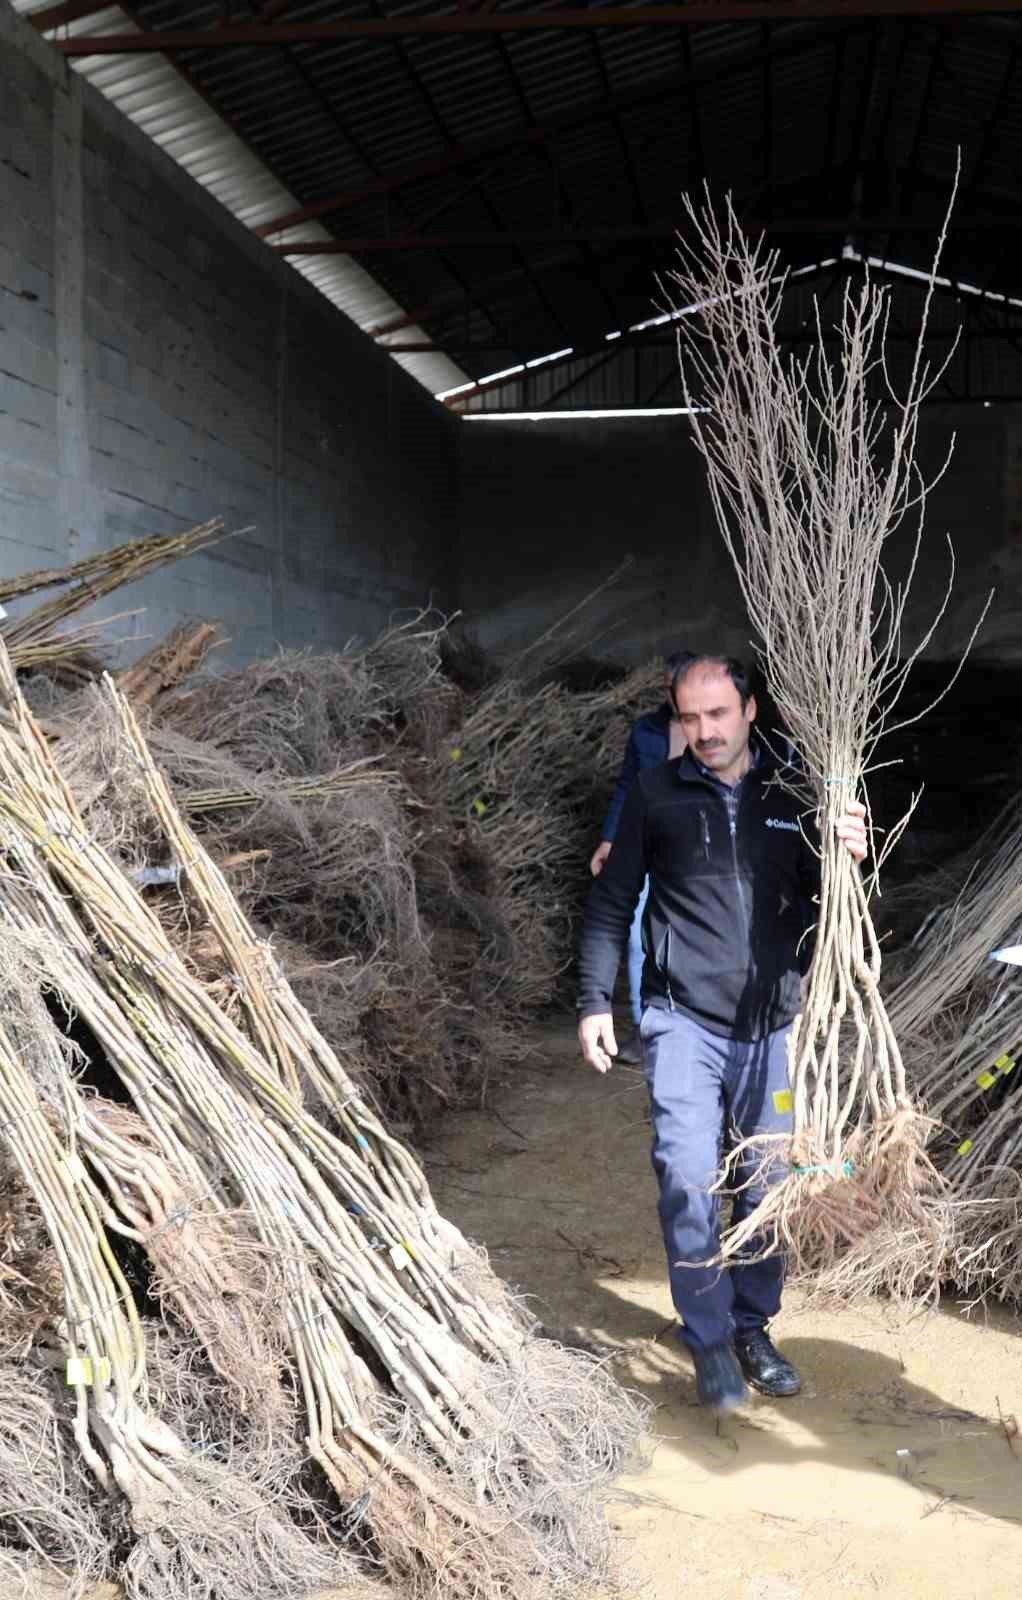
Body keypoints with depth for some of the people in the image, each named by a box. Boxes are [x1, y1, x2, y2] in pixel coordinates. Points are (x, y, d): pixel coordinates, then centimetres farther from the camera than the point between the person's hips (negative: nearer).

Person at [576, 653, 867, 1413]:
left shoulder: (793, 794, 2)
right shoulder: (656, 794, -2)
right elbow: (612, 903, 4)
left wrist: (851, 858, -16)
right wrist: (596, 1000, 0)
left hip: (772, 1026, 2)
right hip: (684, 1021, -2)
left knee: (768, 1184, 10)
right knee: (689, 1178, -7)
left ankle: (754, 1327, 30)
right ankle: (710, 1341, 10)